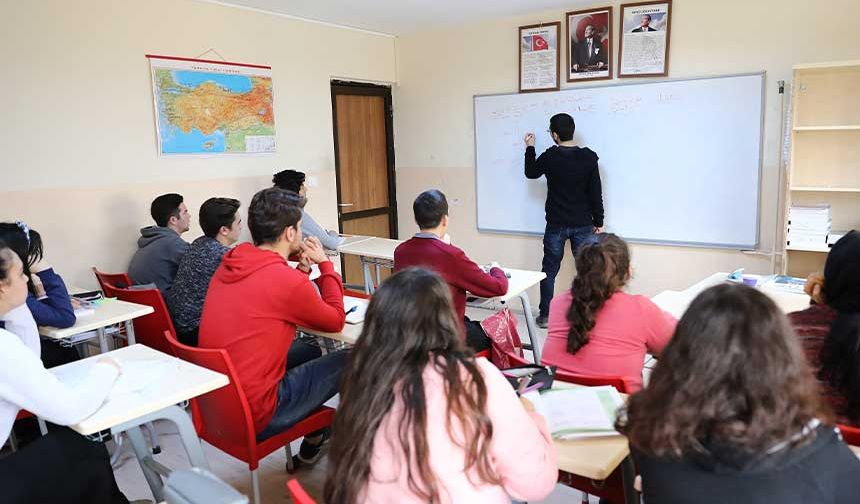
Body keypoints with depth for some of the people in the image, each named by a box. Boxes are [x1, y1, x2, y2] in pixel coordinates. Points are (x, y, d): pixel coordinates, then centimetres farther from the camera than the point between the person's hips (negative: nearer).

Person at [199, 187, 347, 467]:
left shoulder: (228, 266, 2)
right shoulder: (286, 279, -21)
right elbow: (335, 320, -4)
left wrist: (303, 269, 7)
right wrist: (324, 263, 4)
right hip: (253, 418, -8)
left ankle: (313, 440, 35)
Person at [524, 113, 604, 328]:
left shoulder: (550, 157, -9)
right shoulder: (589, 157, -8)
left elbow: (530, 173, 11)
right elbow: (596, 193, -4)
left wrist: (530, 148, 23)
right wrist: (598, 222, 5)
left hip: (556, 225, 0)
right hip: (583, 225, 0)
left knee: (549, 271, 11)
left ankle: (545, 316, 18)